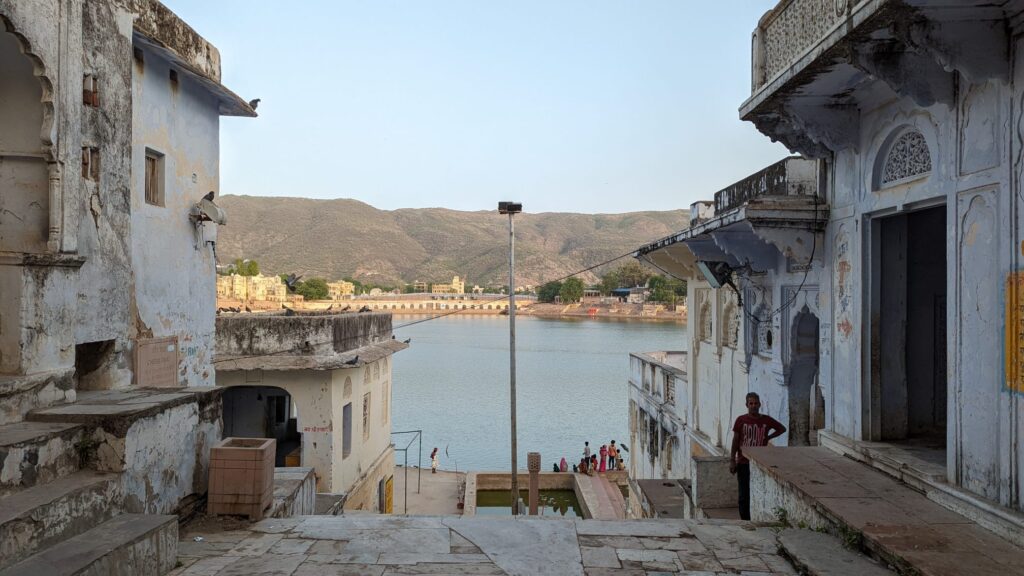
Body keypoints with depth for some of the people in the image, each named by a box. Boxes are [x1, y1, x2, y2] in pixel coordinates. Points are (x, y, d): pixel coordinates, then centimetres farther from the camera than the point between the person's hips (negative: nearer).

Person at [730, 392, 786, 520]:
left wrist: (768, 437, 4)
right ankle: (745, 521, 12)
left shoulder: (767, 420, 0)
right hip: (743, 463, 0)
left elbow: (782, 429, 17)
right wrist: (732, 461, -1)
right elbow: (735, 441, 1)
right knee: (744, 495, 3)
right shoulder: (741, 420, -3)